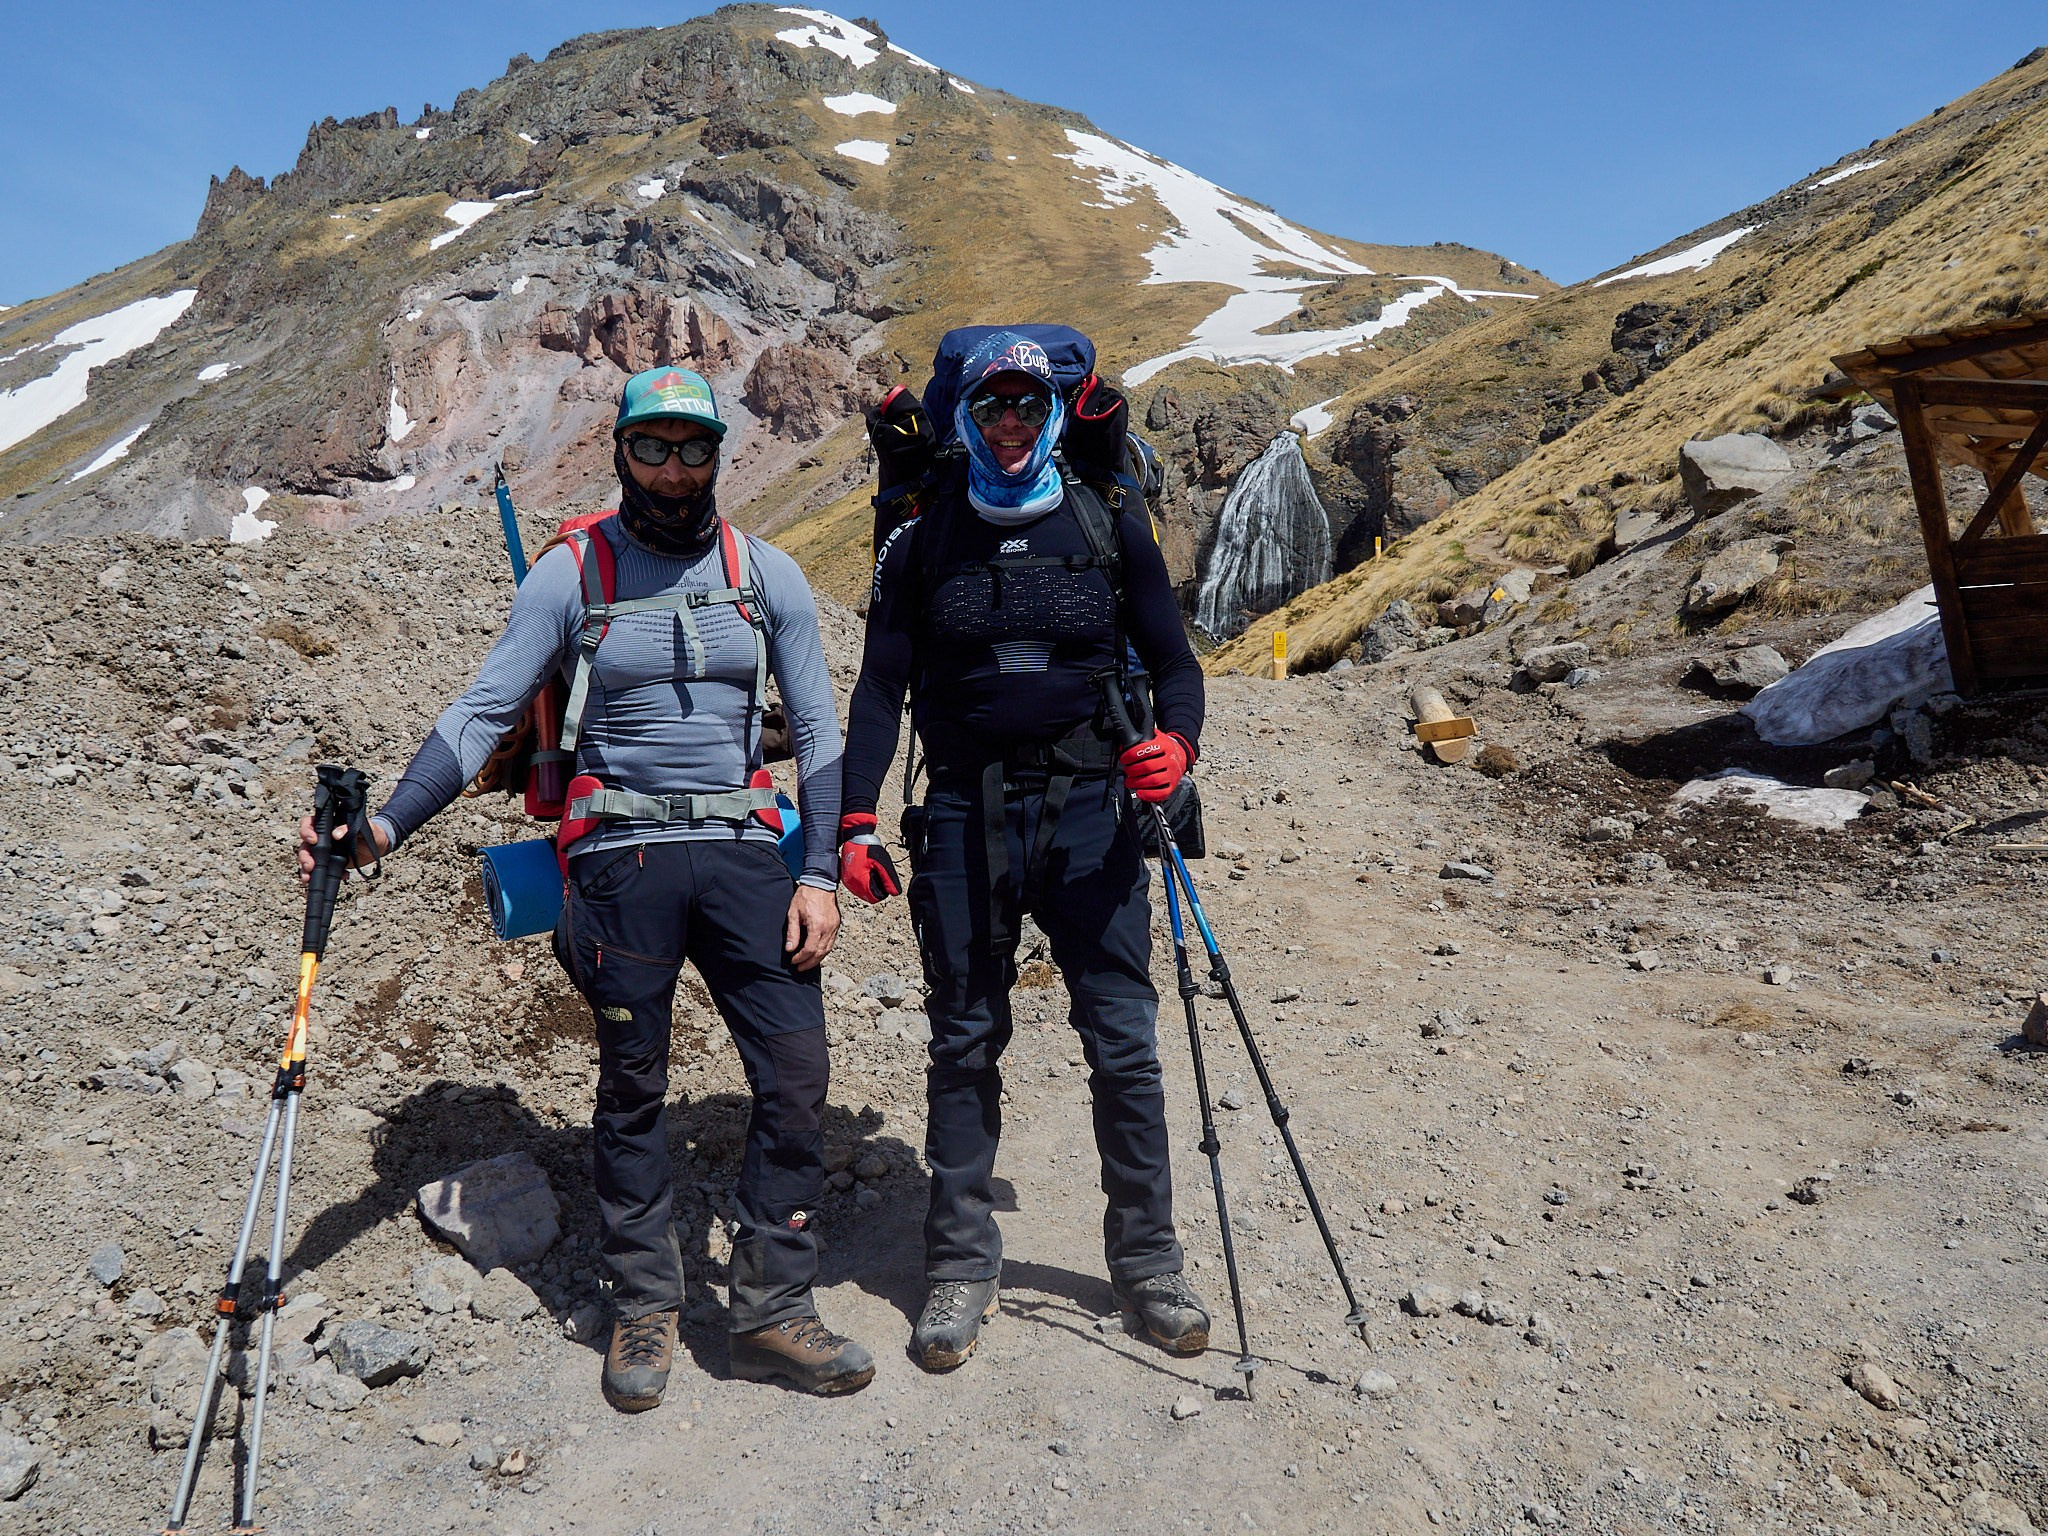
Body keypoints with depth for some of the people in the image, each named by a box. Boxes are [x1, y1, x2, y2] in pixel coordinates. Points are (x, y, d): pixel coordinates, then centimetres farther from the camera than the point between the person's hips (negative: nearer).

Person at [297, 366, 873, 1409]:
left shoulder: (766, 573, 6)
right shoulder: (573, 572, 2)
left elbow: (818, 729, 7)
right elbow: (485, 709, 1)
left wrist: (820, 873, -1)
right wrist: (386, 824, -11)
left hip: (743, 850, 2)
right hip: (621, 854, -1)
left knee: (795, 1073, -4)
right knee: (631, 1086, 8)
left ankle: (772, 1311, 11)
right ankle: (645, 1307, 24)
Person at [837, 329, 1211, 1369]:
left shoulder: (1109, 528, 6)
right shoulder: (924, 540, 6)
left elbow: (1173, 660, 7)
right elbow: (880, 687, 7)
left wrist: (1177, 742, -15)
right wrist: (855, 824, -1)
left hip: (1088, 810, 0)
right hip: (965, 817, 1)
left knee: (1124, 1040, 1)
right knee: (965, 1043, 8)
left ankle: (1147, 1259, 20)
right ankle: (962, 1266, 22)